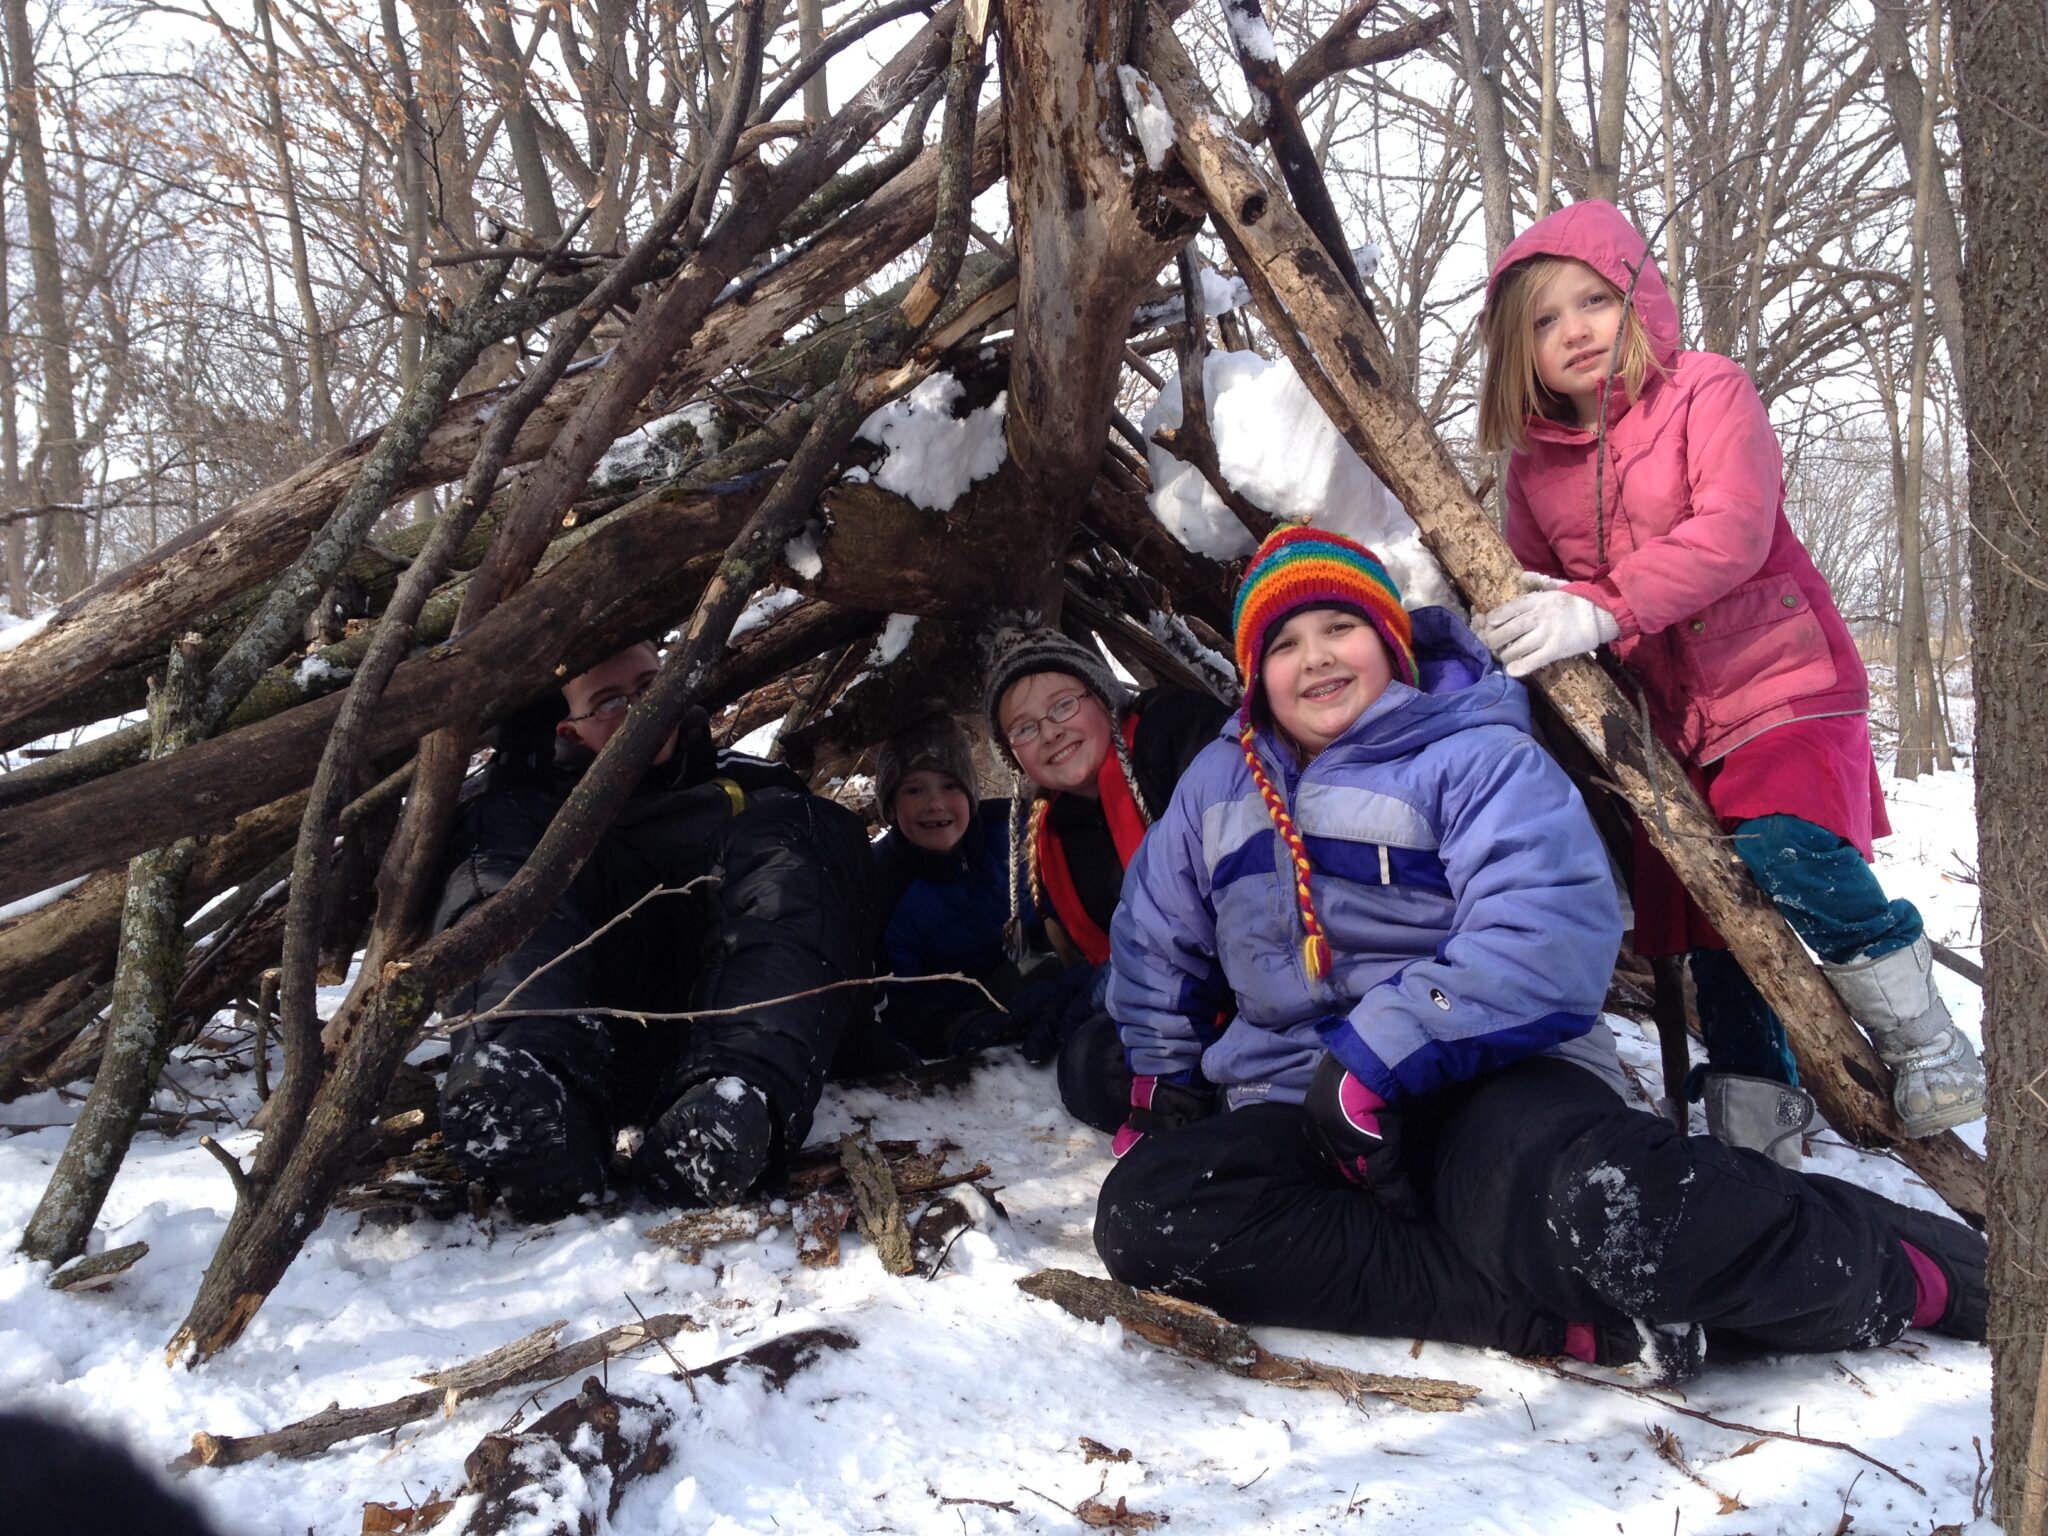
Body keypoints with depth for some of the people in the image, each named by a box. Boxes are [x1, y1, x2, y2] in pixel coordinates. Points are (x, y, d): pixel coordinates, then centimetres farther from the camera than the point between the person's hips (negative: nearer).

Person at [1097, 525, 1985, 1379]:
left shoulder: (1477, 758, -1)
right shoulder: (1219, 783, 17)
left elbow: (1548, 938, -18)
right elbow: (1154, 942, 28)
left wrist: (1371, 1061, -23)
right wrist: (1163, 1082, 16)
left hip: (1491, 1083, -5)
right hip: (1295, 1111, 6)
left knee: (1596, 1200, -40)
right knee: (1145, 1207, -26)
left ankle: (1913, 1270, -9)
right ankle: (1567, 1316, -25)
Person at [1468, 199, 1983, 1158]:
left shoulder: (1707, 394, -8)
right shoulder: (1534, 468, 6)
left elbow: (1731, 531, -23)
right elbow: (1530, 590, 18)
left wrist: (1601, 611, -33)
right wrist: (1512, 631, -4)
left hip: (1784, 690, -5)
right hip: (1666, 728, 5)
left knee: (1787, 854, -28)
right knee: (1712, 937, 9)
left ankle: (1925, 1047, -4)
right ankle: (1754, 1134, 25)